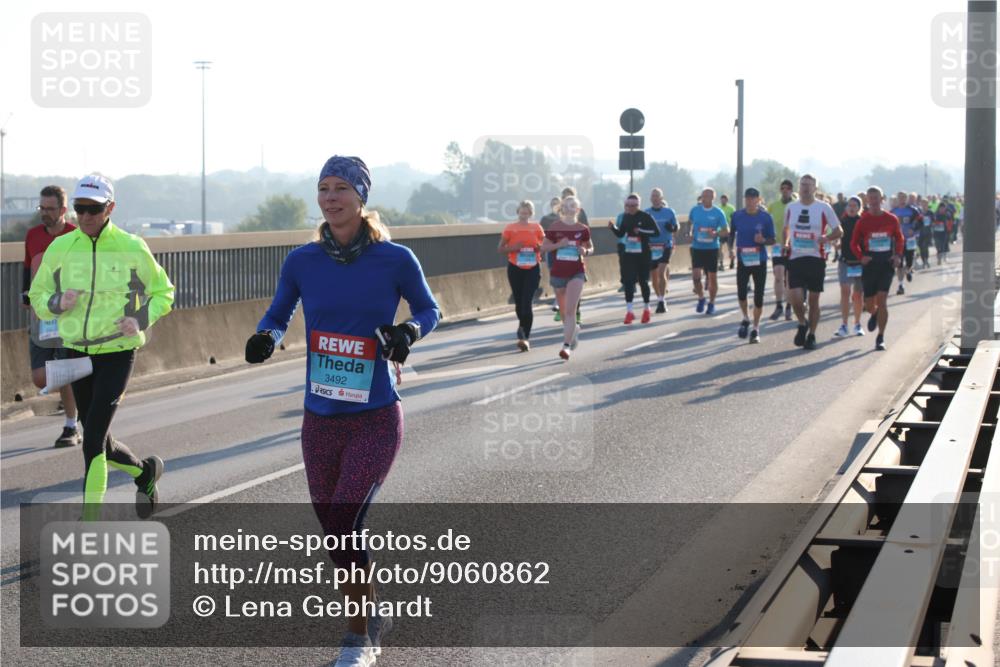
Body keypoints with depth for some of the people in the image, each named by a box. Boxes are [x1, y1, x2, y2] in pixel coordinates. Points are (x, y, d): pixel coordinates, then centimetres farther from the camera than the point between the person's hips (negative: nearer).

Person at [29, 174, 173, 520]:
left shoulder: (132, 248, -7)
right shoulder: (60, 248, -1)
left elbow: (163, 291, 6)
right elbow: (38, 297, 10)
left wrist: (142, 320, -12)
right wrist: (57, 303, -14)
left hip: (117, 352, -4)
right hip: (76, 352, 4)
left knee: (93, 442, -14)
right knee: (99, 443, 14)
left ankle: (90, 517, -6)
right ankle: (145, 471, 42)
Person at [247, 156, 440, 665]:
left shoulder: (395, 260, -8)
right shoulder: (302, 262, -1)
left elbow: (428, 309, 8)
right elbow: (278, 314, 14)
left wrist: (409, 331, -14)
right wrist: (266, 337, -9)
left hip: (376, 421, -4)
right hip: (321, 420, 4)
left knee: (342, 527, -14)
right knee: (335, 532, 11)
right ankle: (372, 618, 36)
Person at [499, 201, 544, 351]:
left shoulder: (536, 228, 3)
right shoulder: (510, 228, 1)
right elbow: (500, 248, 2)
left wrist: (540, 247, -11)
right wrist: (513, 248, -16)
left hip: (532, 270, -1)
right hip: (515, 269, 1)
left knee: (527, 303, -13)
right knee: (519, 303, 10)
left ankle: (525, 337, -13)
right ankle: (523, 327, 37)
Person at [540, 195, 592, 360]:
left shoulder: (583, 229, 0)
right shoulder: (554, 228, -2)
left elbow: (590, 247, 13)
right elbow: (543, 247, 1)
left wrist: (586, 251, -9)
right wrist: (558, 245, -16)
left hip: (577, 272, -2)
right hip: (558, 272, 2)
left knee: (570, 310, -16)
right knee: (563, 311, 15)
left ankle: (567, 346, -18)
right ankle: (574, 329, 47)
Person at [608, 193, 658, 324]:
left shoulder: (645, 217, -9)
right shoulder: (625, 217, 6)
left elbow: (656, 232, -12)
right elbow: (620, 234, 13)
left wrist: (641, 231, -21)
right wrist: (613, 228, -5)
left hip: (642, 254, -4)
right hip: (628, 254, 4)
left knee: (643, 281, 7)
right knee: (628, 281, -5)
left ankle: (646, 309, 23)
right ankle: (629, 311, -3)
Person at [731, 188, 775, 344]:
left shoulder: (765, 217, -4)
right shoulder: (737, 216, 1)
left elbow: (772, 240, 1)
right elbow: (731, 233, 15)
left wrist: (763, 240, -20)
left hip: (760, 260, -1)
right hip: (743, 260, 1)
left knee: (758, 296, 0)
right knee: (741, 293, -6)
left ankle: (755, 329, 11)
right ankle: (746, 319, 23)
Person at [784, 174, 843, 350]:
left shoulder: (824, 208, -2)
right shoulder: (791, 208, 8)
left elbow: (839, 231, 3)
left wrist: (826, 238, -17)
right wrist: (786, 244, 6)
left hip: (816, 258, -1)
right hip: (795, 258, 1)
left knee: (814, 300, 4)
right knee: (795, 298, -12)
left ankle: (811, 335, 17)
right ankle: (802, 324, 16)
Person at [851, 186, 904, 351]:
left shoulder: (891, 219, 1)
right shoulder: (863, 221, -1)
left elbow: (899, 239, 14)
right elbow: (854, 243, 4)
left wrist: (898, 256, -2)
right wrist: (861, 257, -13)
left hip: (887, 263, -1)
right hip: (870, 263, 1)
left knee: (882, 300, -10)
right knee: (869, 304, 7)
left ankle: (881, 338, -3)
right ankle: (874, 315, 45)